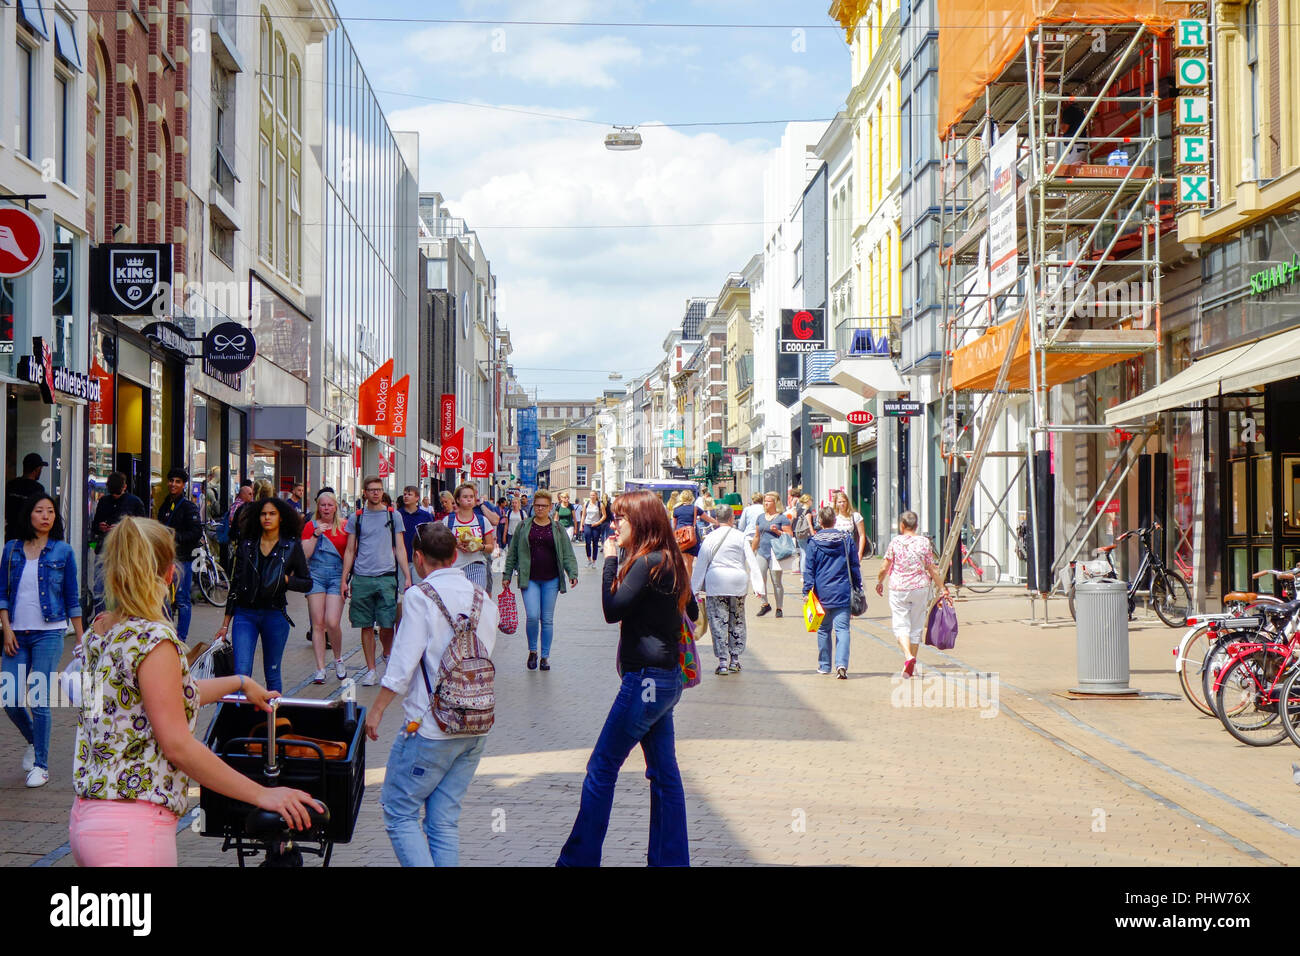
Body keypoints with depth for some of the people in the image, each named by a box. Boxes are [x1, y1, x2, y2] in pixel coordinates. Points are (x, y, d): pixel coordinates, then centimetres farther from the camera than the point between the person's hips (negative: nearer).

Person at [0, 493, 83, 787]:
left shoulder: (63, 551, 2)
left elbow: (72, 598, 5)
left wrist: (81, 640, 4)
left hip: (49, 633, -3)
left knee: (39, 701, -7)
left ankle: (41, 765, 5)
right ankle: (33, 741, 30)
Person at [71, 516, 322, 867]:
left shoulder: (100, 631, 11)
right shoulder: (153, 640, -16)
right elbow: (177, 745, -19)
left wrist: (241, 683, 38)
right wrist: (262, 794, -15)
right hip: (134, 827, -9)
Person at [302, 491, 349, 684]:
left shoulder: (344, 526, 5)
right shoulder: (310, 526, 7)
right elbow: (305, 554, 0)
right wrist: (316, 535, -10)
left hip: (337, 576, -1)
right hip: (316, 576, 1)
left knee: (332, 622, -13)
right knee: (318, 624, -1)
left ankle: (339, 659, 13)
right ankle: (320, 669, 4)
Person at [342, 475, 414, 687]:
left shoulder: (392, 515, 7)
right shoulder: (356, 517, 9)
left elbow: (400, 548, 8)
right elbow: (350, 551, 11)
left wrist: (407, 577, 0)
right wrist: (344, 580, 5)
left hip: (386, 576, -1)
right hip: (361, 578, 1)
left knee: (387, 625, -5)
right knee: (366, 626, 3)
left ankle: (388, 654, 25)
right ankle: (371, 669, 11)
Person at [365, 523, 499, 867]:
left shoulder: (421, 595, -10)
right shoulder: (483, 599, 9)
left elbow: (403, 662, -12)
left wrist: (377, 710, -3)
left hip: (430, 726, -6)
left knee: (399, 813, 4)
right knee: (445, 820, 11)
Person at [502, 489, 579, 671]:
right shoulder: (524, 527, 6)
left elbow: (568, 554, 6)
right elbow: (512, 552, 11)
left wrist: (573, 574, -8)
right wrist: (507, 574, 8)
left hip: (551, 580, 1)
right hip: (529, 579, -1)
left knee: (547, 619, 5)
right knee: (532, 616, -13)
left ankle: (545, 656, 16)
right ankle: (532, 651, 8)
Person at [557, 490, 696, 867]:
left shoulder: (648, 562, -17)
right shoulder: (670, 561, 11)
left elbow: (613, 609, -18)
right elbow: (692, 612, 20)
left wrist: (611, 560, -10)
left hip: (646, 680, -10)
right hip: (665, 677, 10)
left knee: (601, 769, -1)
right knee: (664, 772, 12)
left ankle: (579, 858, 4)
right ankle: (671, 859, 16)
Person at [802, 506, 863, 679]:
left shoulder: (814, 542, -3)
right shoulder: (846, 539, 3)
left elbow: (809, 568, -4)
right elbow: (855, 566, 8)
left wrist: (807, 590, -1)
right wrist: (857, 587, 16)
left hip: (822, 592, 0)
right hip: (843, 592, 0)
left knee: (823, 629, 14)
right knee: (842, 629, -3)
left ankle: (824, 665, 22)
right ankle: (842, 664, -20)